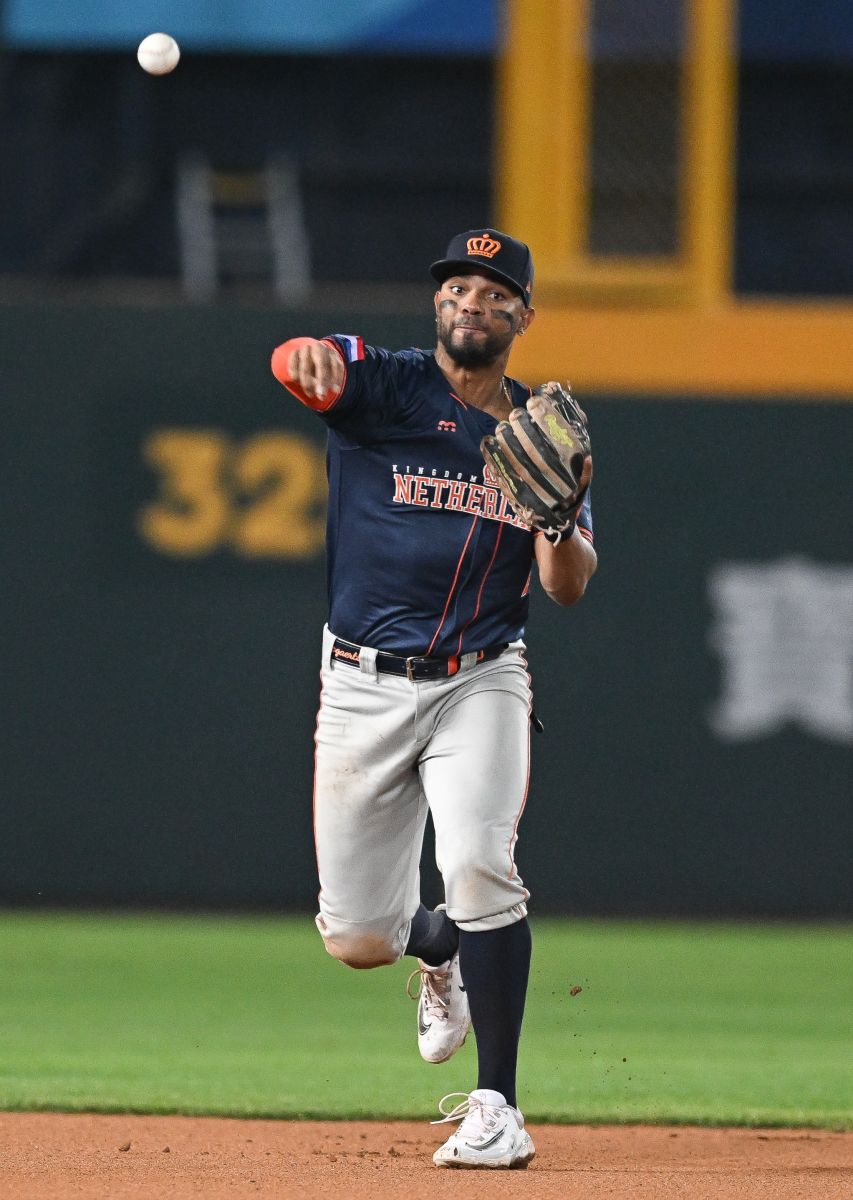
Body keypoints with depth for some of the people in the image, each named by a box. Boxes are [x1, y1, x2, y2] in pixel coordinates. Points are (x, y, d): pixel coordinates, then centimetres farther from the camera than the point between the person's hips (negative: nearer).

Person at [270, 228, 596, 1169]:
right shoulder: (382, 386, -2)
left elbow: (568, 588, 1)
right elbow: (300, 366, -25)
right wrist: (307, 358, -51)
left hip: (480, 684, 0)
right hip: (364, 688, 0)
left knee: (479, 864, -25)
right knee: (356, 936, 2)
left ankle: (496, 1109, -19)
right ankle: (442, 950, 40)